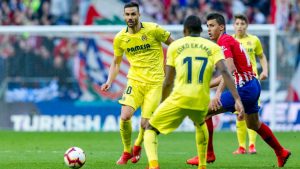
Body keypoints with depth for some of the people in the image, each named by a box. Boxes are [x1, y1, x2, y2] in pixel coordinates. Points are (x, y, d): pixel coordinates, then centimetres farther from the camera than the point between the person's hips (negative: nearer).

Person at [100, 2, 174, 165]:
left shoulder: (153, 30, -10)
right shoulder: (120, 38, 1)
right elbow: (116, 63, 14)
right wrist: (109, 82, -1)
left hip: (155, 82, -2)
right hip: (135, 80, 2)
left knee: (145, 123, -8)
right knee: (124, 116, -15)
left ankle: (137, 147, 26)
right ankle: (126, 151, 10)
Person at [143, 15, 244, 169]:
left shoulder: (175, 46, 10)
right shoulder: (213, 47, 11)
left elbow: (168, 82, 10)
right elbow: (224, 72, -5)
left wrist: (162, 104, 24)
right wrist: (237, 99, -10)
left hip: (179, 99, -3)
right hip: (202, 102, 3)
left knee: (150, 129, 12)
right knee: (200, 125, 38)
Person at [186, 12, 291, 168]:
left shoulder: (224, 41, -13)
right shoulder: (229, 40, 17)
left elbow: (230, 69, -28)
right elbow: (227, 74, 21)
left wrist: (218, 93, -36)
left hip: (244, 89, -10)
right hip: (253, 86, 10)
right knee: (254, 125, 30)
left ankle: (208, 154, -5)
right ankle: (281, 153, 43)